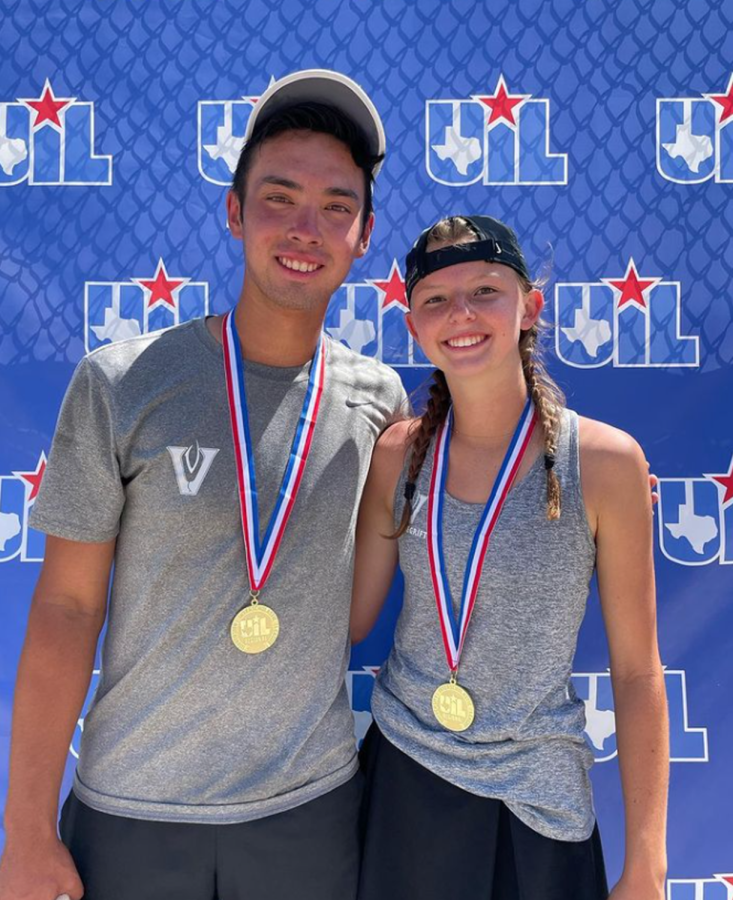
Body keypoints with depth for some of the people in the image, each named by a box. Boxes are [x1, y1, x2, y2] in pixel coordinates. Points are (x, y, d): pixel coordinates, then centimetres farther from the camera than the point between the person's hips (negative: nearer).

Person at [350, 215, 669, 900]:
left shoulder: (604, 462, -15)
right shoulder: (398, 455, -7)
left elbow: (637, 673, -9)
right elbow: (348, 619, -2)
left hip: (535, 802, -2)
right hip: (401, 775, 2)